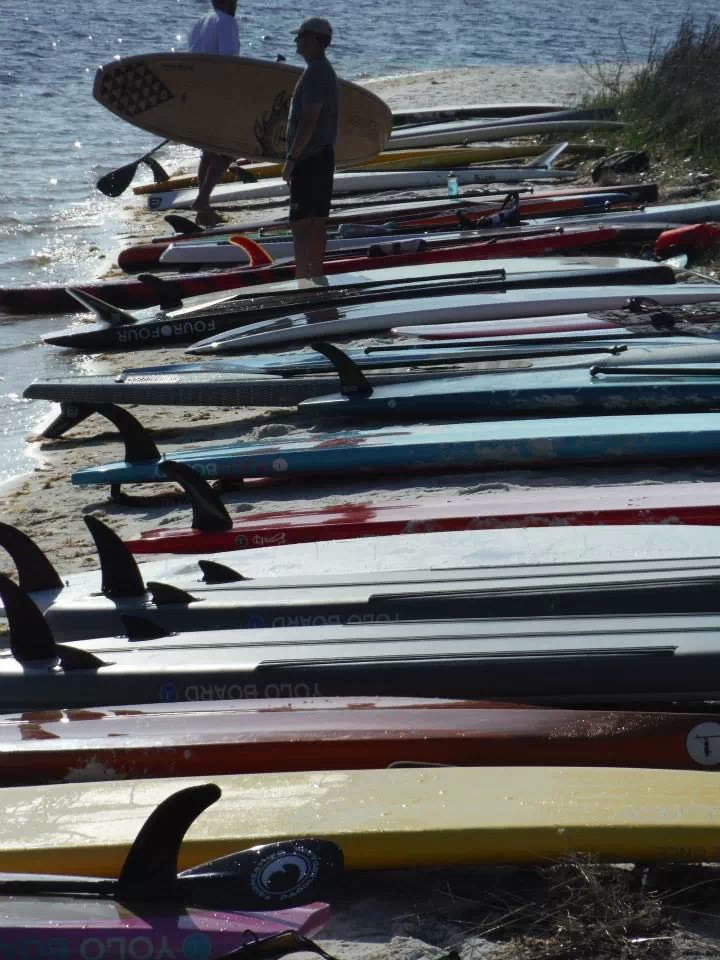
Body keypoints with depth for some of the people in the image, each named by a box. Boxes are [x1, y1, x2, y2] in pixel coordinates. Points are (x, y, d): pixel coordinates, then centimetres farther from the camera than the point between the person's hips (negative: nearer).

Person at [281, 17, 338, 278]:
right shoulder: (325, 70, 17)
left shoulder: (315, 73, -16)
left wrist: (291, 158, -21)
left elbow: (309, 120, -23)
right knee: (317, 221, 13)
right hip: (322, 155, 10)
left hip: (309, 158, -10)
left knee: (301, 223, -10)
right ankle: (315, 278, 17)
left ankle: (302, 281, -13)